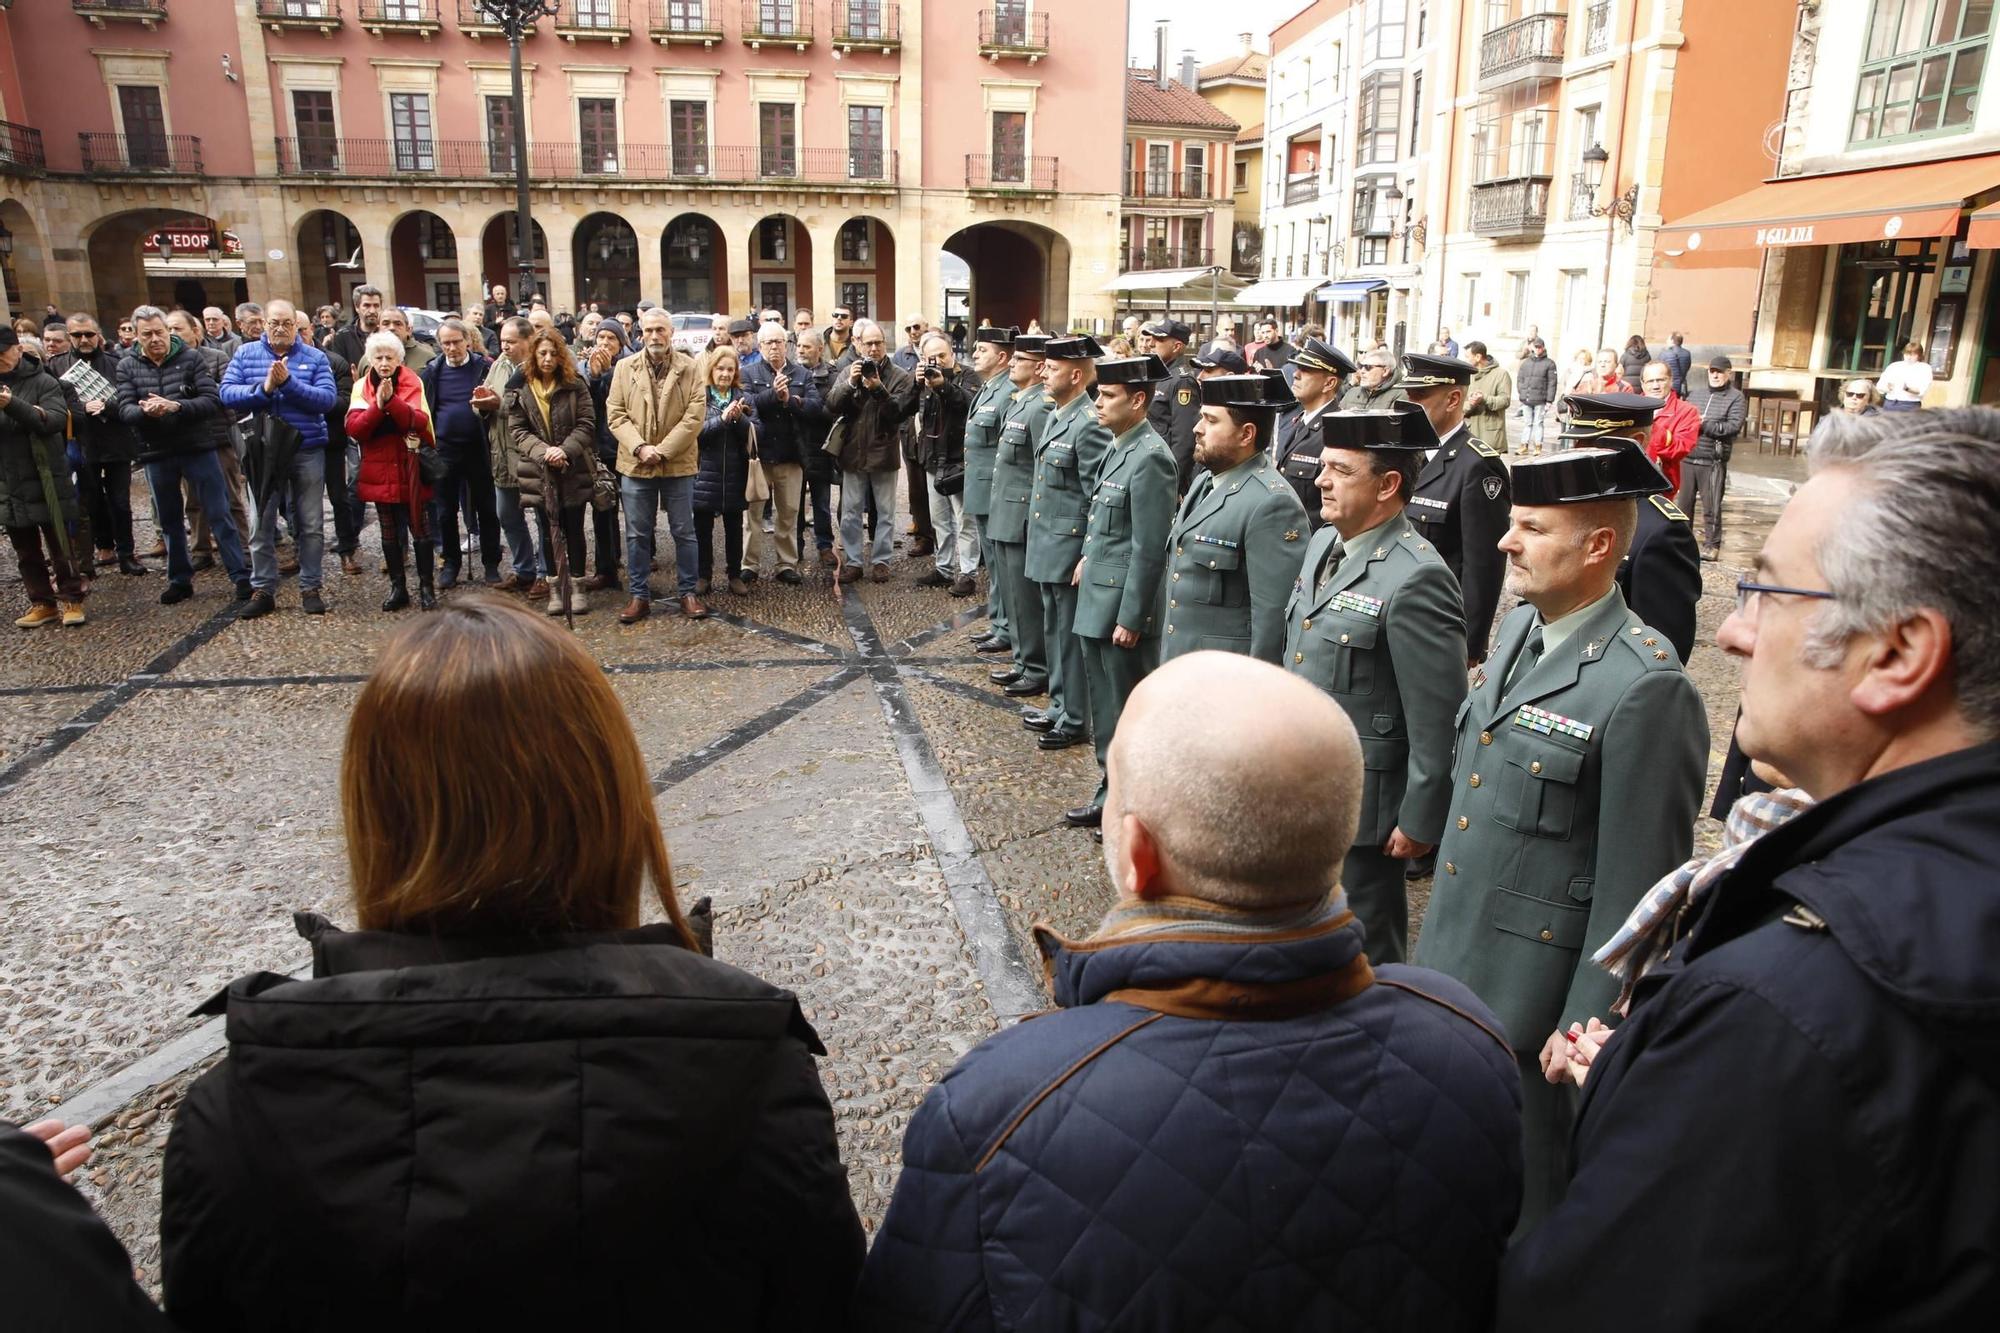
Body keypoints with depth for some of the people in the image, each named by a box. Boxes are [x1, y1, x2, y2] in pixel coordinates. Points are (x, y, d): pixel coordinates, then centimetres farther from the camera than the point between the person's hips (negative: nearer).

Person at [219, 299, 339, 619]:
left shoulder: (315, 358, -1)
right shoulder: (245, 354, 3)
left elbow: (327, 399, -13)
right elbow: (227, 394, -6)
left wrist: (289, 382, -23)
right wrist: (263, 388, -21)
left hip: (308, 450, -1)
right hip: (263, 451, 1)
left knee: (311, 525, 6)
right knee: (262, 525, 7)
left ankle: (310, 588, 16)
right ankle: (262, 590, 17)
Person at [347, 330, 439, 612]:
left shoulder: (413, 383, -1)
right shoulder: (362, 387, 3)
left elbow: (420, 422, -15)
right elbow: (354, 430, -8)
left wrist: (392, 400, -26)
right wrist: (378, 405, -22)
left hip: (411, 470, -2)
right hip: (379, 471, 2)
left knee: (419, 529, 0)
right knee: (389, 532, 9)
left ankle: (427, 586, 8)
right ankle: (398, 587, 18)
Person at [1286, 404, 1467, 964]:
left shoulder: (1416, 580, -23)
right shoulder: (1323, 543, 6)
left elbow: (1438, 721, -20)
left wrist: (1420, 821, -15)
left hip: (1360, 807, -8)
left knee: (1363, 954, 11)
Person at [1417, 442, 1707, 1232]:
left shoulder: (1646, 690, -22)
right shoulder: (1519, 628, 4)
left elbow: (1634, 894, -19)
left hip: (1531, 1016, -7)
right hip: (1450, 977, 8)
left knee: (1523, 1218, 12)